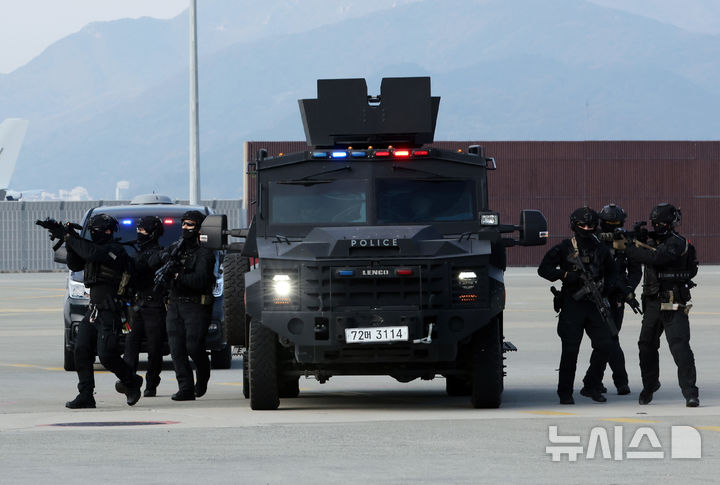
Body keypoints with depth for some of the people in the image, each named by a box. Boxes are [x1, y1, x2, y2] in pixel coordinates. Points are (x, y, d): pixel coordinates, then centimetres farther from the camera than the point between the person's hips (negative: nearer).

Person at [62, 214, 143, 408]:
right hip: (93, 310, 9)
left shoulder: (116, 250, -10)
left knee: (107, 356, -10)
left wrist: (72, 239, -14)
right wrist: (71, 244, 1)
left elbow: (92, 253, -26)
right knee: (81, 351, -1)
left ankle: (132, 383, 14)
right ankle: (85, 396, 0)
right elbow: (74, 265, 17)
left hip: (109, 312, -9)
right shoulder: (97, 248, 17)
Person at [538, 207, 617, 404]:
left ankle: (592, 387, 13)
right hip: (572, 304, -4)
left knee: (604, 345, -3)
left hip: (595, 304, 4)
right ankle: (565, 393, 1)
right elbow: (543, 269, 0)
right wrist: (565, 275, -14)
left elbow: (611, 273, 23)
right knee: (570, 349, -7)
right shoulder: (564, 248, 1)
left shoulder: (601, 249, 12)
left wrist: (607, 286, 2)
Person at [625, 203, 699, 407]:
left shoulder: (677, 243, -12)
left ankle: (690, 393, -16)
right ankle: (649, 386, 32)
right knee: (646, 345, 14)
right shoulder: (652, 242, 16)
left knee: (679, 345, -15)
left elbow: (655, 258, -25)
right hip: (653, 304, 8)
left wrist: (630, 250, -20)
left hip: (673, 305, -8)